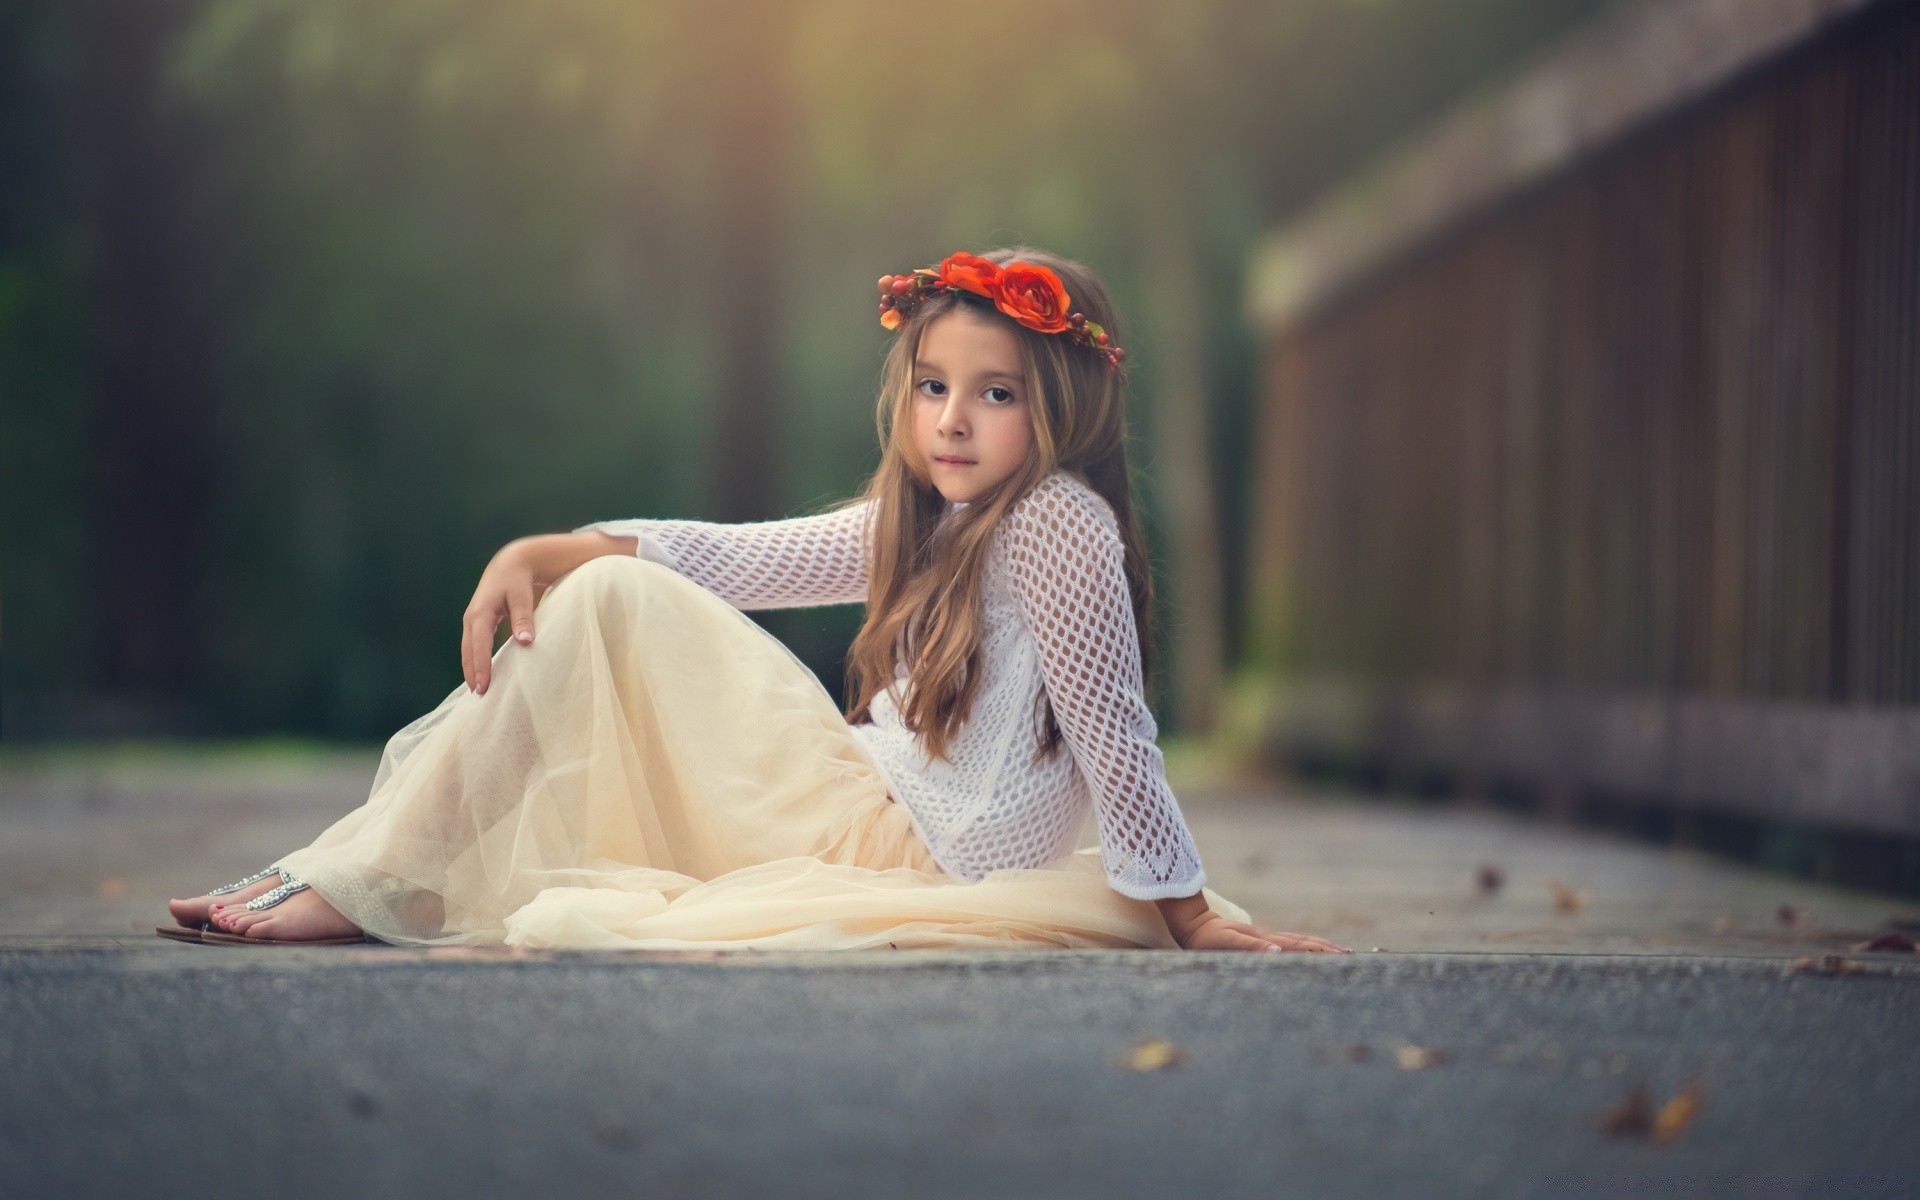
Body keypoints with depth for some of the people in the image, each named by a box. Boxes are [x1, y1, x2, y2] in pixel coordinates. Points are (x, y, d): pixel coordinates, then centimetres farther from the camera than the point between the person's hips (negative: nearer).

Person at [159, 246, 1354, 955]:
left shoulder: (1059, 523, -15)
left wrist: (1190, 916, -13)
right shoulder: (912, 522, 11)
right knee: (610, 593, 8)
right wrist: (546, 552, -3)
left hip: (900, 858, -9)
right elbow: (733, 558, 8)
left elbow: (1114, 733, -16)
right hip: (854, 804, 9)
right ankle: (355, 874, 4)